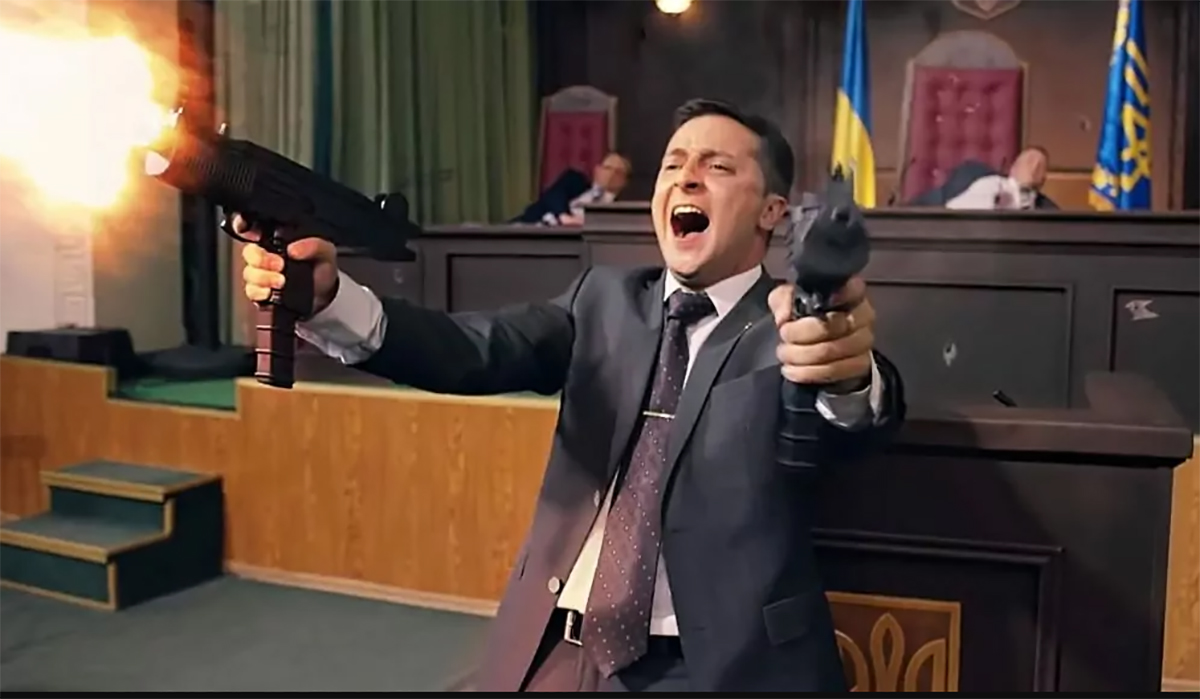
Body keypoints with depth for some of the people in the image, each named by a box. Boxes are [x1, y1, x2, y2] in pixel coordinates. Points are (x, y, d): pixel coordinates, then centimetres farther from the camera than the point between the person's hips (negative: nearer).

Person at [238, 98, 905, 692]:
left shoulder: (792, 325, -7)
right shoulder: (605, 299, 6)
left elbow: (834, 431, -28)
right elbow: (478, 349, -10)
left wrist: (849, 376, -52)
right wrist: (329, 298, -27)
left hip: (718, 667, -3)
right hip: (556, 655, 4)